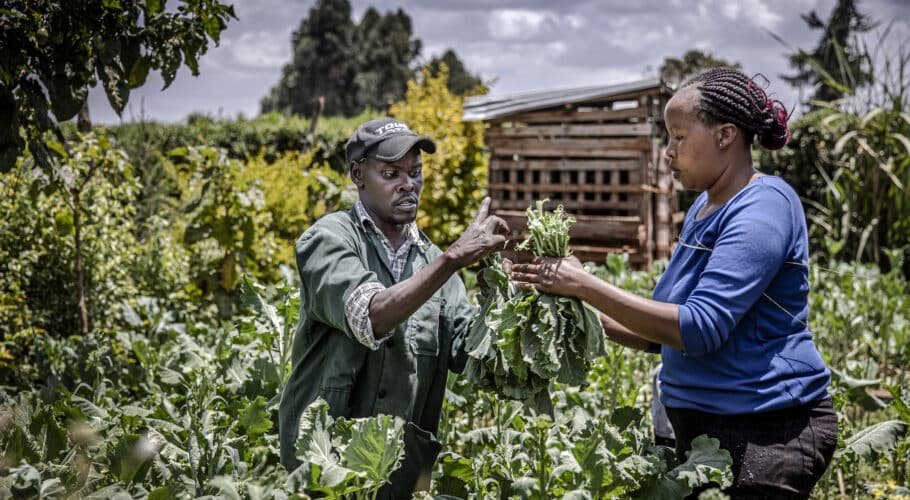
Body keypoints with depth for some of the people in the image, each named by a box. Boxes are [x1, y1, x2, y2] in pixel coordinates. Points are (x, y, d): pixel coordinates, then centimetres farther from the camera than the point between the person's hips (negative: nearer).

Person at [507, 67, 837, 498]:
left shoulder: (762, 209, -16)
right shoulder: (706, 207, 11)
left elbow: (699, 328, -25)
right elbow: (669, 330, 17)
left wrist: (586, 286, -22)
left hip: (768, 434, -8)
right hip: (703, 429, 8)